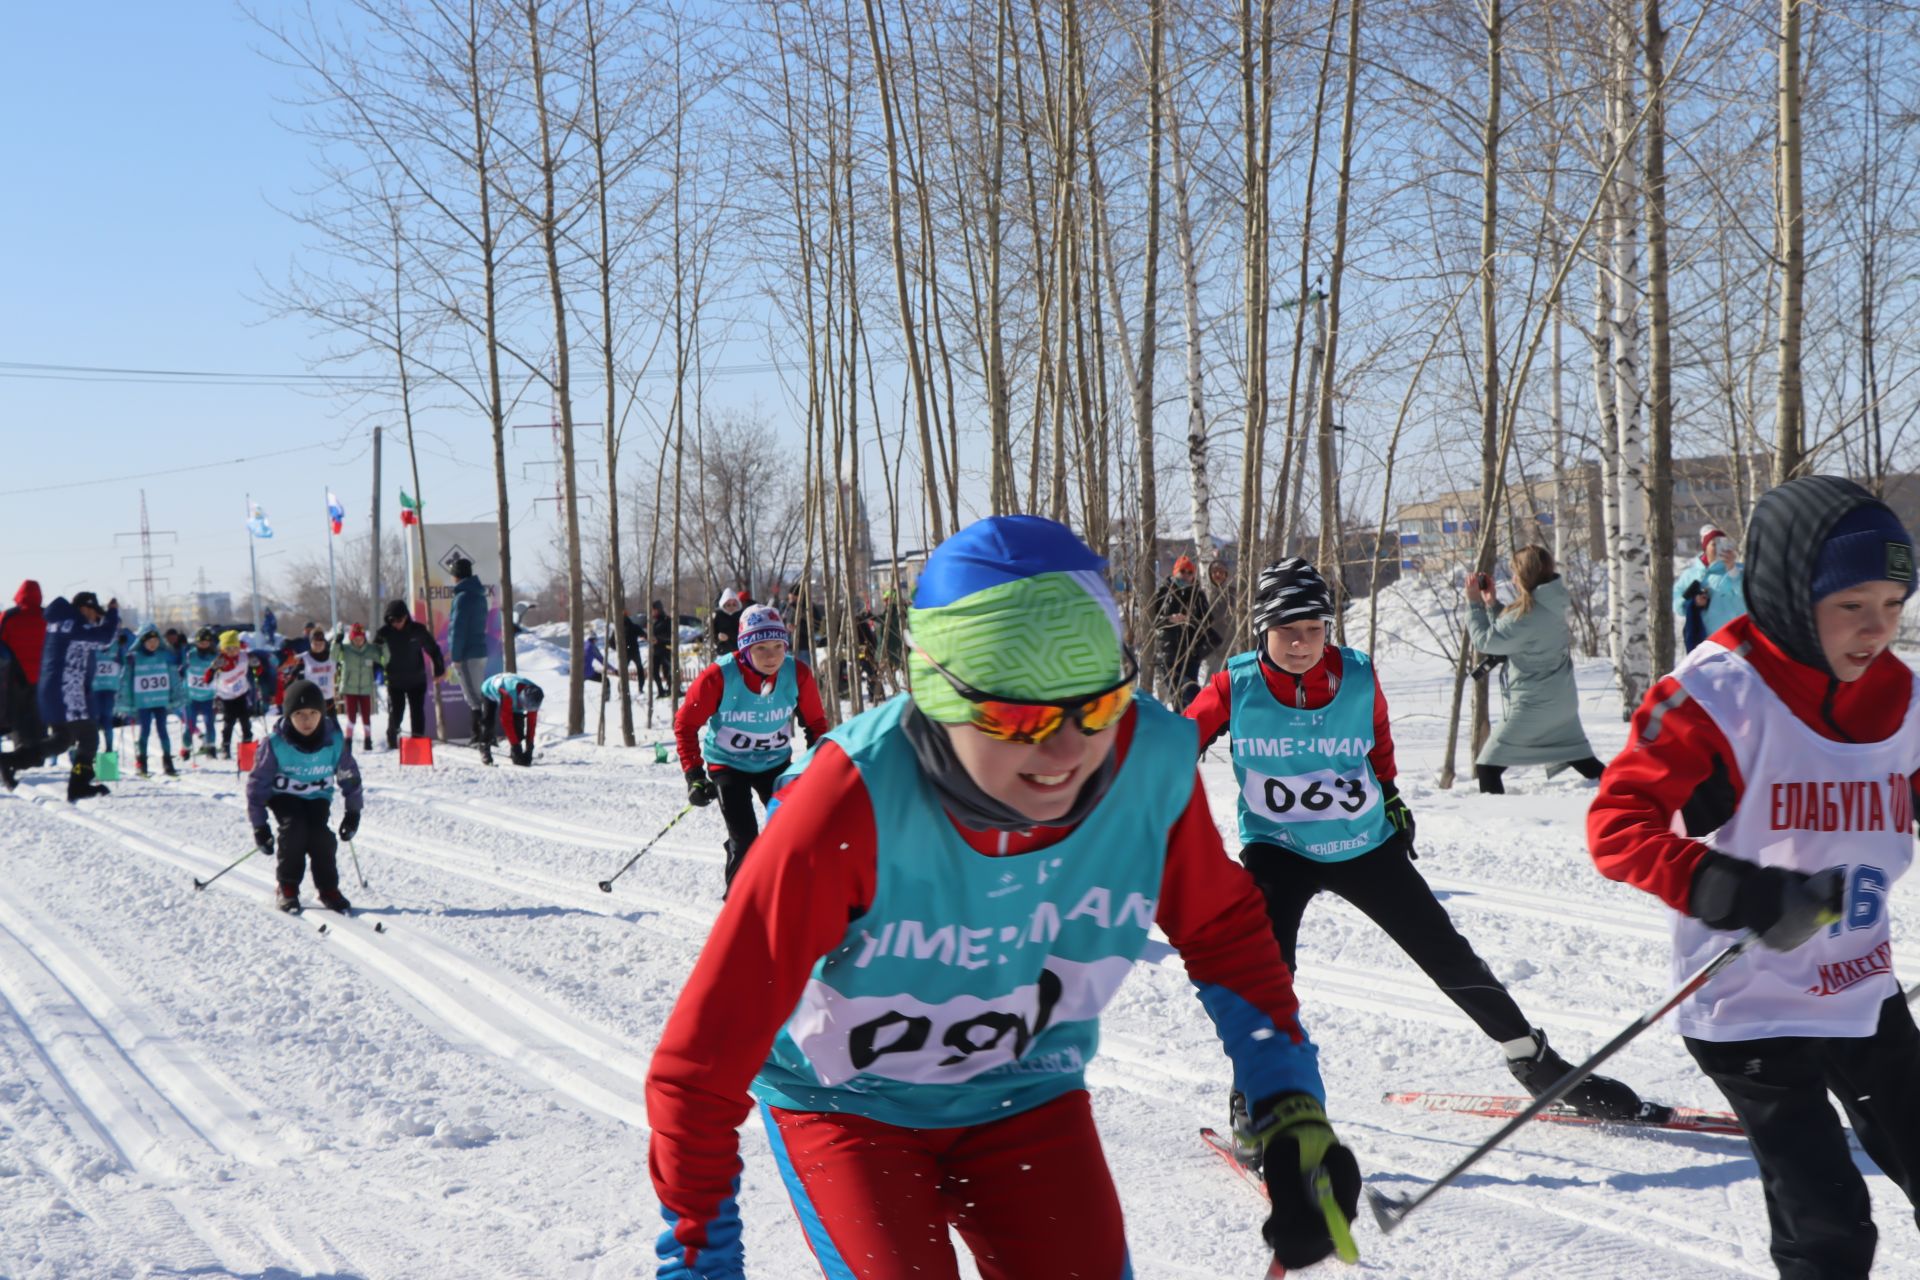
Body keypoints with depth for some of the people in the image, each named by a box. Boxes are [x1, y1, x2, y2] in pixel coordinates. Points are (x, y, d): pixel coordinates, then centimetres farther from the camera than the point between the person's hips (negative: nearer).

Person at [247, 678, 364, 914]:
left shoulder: (335, 741, -14)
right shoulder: (276, 743, -21)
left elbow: (349, 776, 3)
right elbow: (257, 782, -12)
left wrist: (353, 811, 3)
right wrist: (259, 825, -13)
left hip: (317, 797, 2)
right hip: (284, 795, -2)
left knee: (320, 835, -23)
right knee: (294, 829, -28)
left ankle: (329, 890, -3)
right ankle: (286, 889, -10)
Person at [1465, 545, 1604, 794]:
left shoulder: (1528, 614, -21)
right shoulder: (1551, 606, 5)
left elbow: (1485, 641, -13)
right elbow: (1508, 636, 16)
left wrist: (1474, 603, -6)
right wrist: (1492, 604, 11)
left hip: (1532, 705, -9)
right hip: (1563, 702, 9)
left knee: (1486, 766, -3)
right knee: (1585, 762, 21)